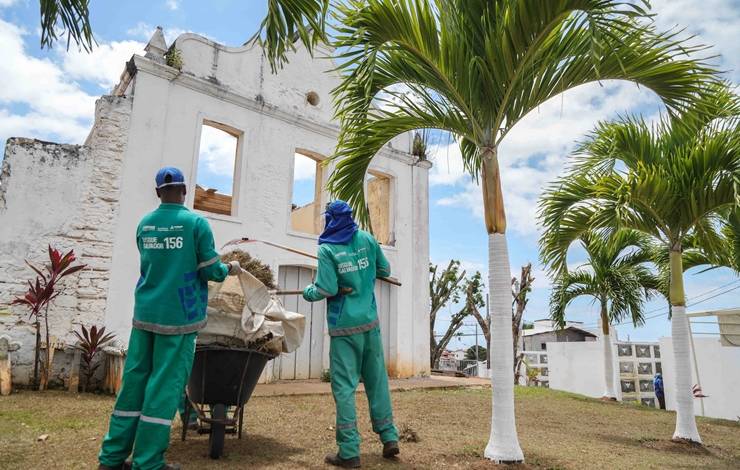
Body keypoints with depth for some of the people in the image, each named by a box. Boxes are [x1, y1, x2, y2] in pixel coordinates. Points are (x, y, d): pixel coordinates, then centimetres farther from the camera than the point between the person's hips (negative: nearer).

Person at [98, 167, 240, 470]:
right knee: (165, 383, 0)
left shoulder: (144, 224, 9)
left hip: (145, 312, 5)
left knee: (134, 379, 11)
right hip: (179, 315, -5)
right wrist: (229, 269, 15)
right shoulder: (196, 223, -6)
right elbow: (211, 271, -6)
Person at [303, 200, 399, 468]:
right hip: (370, 322, 4)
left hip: (344, 327, -4)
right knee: (377, 380, 14)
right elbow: (385, 270, 12)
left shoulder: (327, 249, -9)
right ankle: (389, 437, 21)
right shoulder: (367, 239, 4)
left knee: (344, 386, 1)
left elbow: (326, 290, -16)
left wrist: (307, 292, 3)